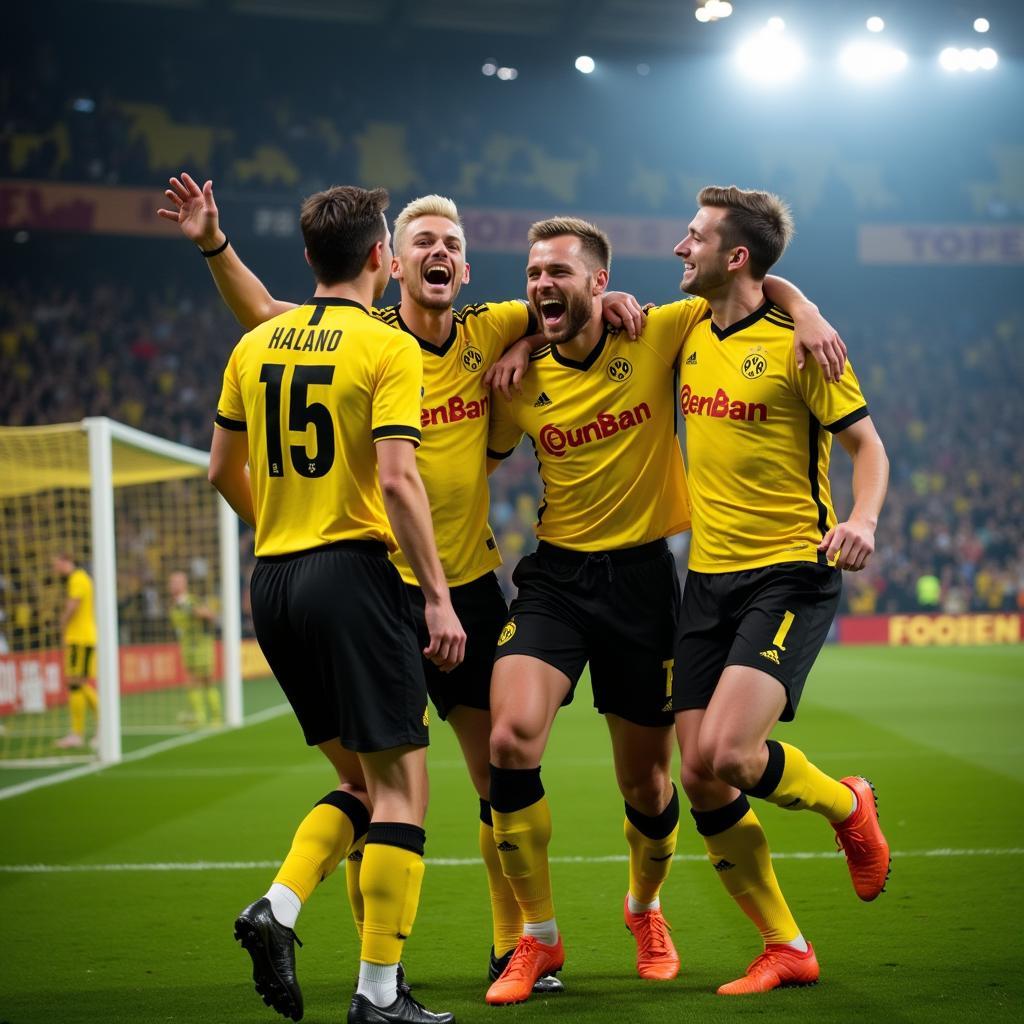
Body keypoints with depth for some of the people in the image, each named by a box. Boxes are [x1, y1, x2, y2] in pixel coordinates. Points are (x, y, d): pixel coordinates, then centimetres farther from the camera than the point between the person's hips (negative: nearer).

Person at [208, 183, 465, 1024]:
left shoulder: (256, 345, 11)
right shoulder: (387, 347, -8)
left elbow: (224, 471, 17)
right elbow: (397, 480, -16)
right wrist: (439, 598, -13)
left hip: (274, 579, 7)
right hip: (353, 573, -7)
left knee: (360, 780, 17)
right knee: (400, 784, -1)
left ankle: (278, 909, -2)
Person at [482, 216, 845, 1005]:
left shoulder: (656, 336, -6)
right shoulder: (521, 381, 1)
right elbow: (485, 456, 19)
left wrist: (805, 310, -14)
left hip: (642, 576, -1)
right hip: (555, 575, 1)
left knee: (647, 781, 8)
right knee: (511, 738, -21)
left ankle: (646, 909, 42)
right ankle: (538, 939, -4)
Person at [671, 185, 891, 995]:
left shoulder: (796, 341, -9)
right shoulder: (689, 333, 10)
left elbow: (867, 444, -4)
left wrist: (863, 518, -23)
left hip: (791, 573, -6)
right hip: (709, 579, 7)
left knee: (723, 753, -21)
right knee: (701, 781, -1)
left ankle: (846, 805, 11)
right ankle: (786, 950, 14)